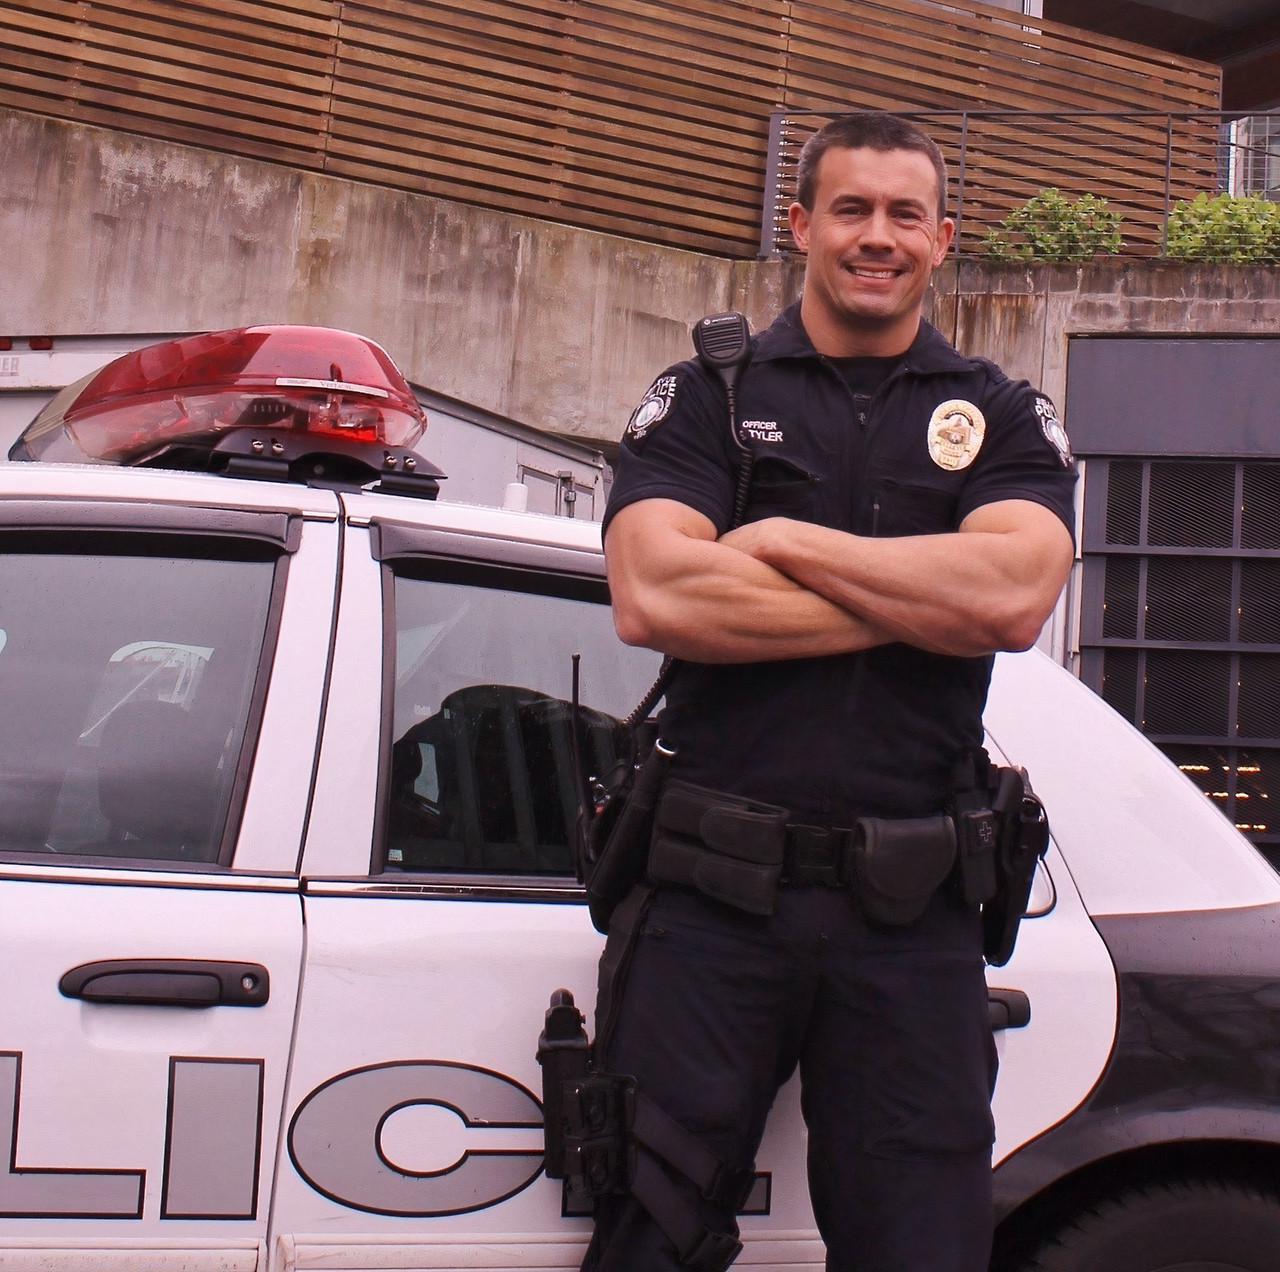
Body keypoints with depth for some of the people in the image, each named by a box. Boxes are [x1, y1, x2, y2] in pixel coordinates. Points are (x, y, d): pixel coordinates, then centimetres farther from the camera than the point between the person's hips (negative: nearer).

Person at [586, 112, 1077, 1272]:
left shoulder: (1003, 419, 10)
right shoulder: (704, 398, 7)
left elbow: (1015, 598, -11)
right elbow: (650, 599, -12)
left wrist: (787, 541, -9)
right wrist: (918, 600, -9)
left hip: (913, 917, 1)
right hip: (709, 898, -1)